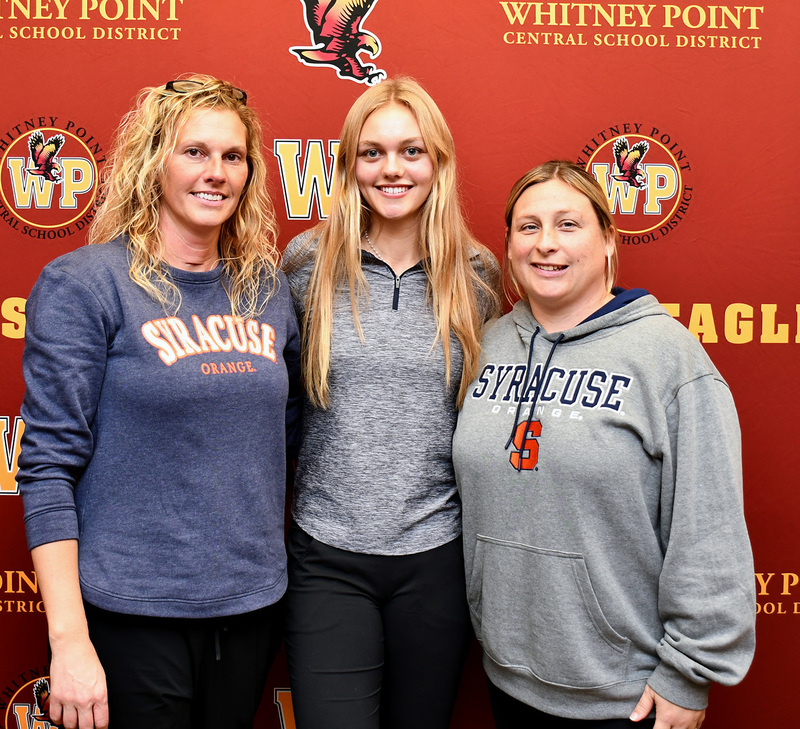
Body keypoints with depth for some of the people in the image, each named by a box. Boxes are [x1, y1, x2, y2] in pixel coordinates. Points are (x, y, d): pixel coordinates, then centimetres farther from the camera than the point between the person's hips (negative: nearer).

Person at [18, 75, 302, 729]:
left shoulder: (268, 287, 4)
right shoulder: (82, 284, -9)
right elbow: (49, 466, -12)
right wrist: (69, 639, -15)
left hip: (253, 602, 5)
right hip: (133, 612, -4)